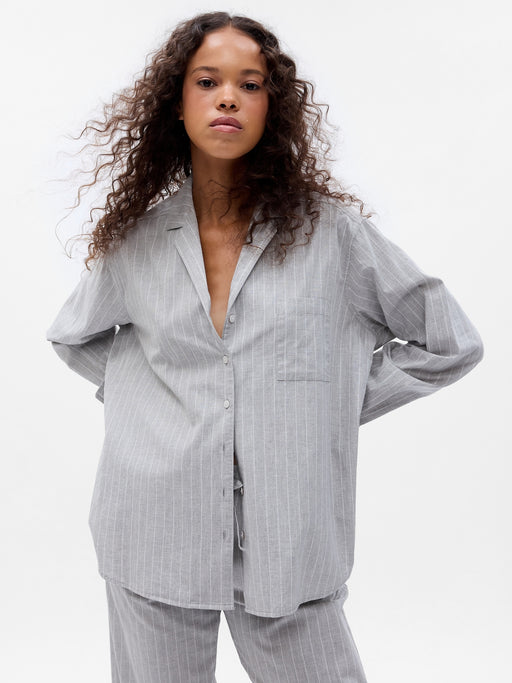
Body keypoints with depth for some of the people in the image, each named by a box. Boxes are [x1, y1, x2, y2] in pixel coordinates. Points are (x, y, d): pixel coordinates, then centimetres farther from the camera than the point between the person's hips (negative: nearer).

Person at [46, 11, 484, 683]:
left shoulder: (330, 230, -4)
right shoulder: (136, 238, 3)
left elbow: (451, 344, 4)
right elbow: (71, 336, 22)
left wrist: (338, 403, -1)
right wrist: (139, 392, 7)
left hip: (289, 548, -1)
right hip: (155, 549, 2)